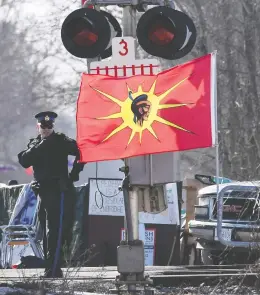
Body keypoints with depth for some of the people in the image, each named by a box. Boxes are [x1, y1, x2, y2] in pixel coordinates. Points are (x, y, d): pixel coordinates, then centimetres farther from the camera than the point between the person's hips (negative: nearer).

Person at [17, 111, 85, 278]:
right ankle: (52, 269, 22)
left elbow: (81, 152, -8)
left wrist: (74, 174, -8)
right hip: (43, 192, 7)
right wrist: (38, 148, -10)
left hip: (59, 191, -7)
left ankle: (53, 270, -20)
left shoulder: (61, 141, -2)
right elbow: (24, 161, 1)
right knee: (47, 233, 13)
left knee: (56, 232, -13)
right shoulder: (34, 144, 15)